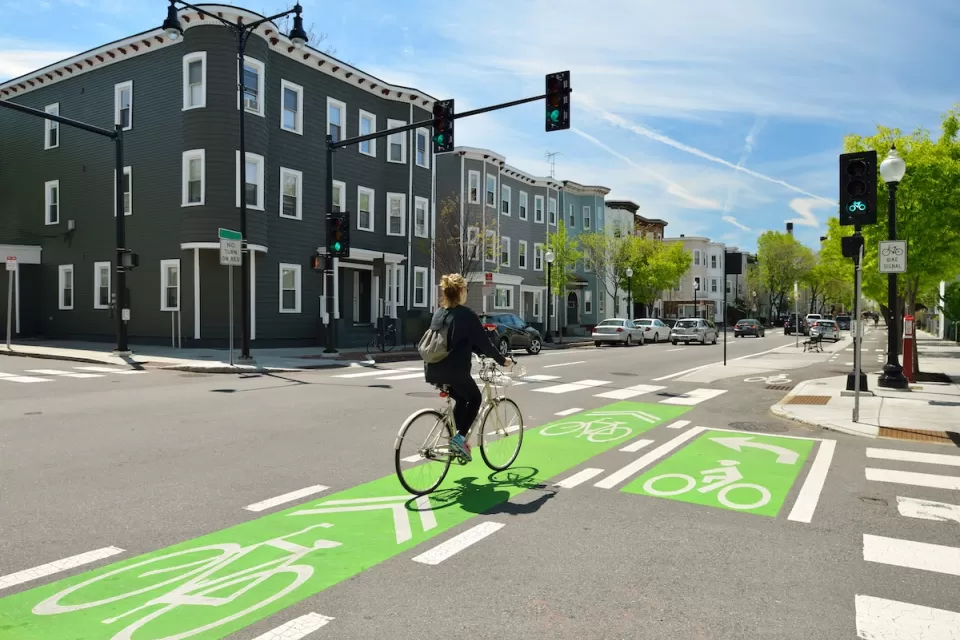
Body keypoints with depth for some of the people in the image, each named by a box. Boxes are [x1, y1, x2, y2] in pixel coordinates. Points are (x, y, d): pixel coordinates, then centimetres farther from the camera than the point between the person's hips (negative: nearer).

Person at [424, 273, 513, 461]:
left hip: (433, 370, 7)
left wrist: (480, 352, 30)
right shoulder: (466, 314, -9)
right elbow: (483, 341, -5)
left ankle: (455, 438, 23)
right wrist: (502, 360, 9)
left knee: (461, 399, 27)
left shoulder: (439, 313, 14)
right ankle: (459, 436, 4)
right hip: (454, 370, -7)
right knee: (475, 398, 18)